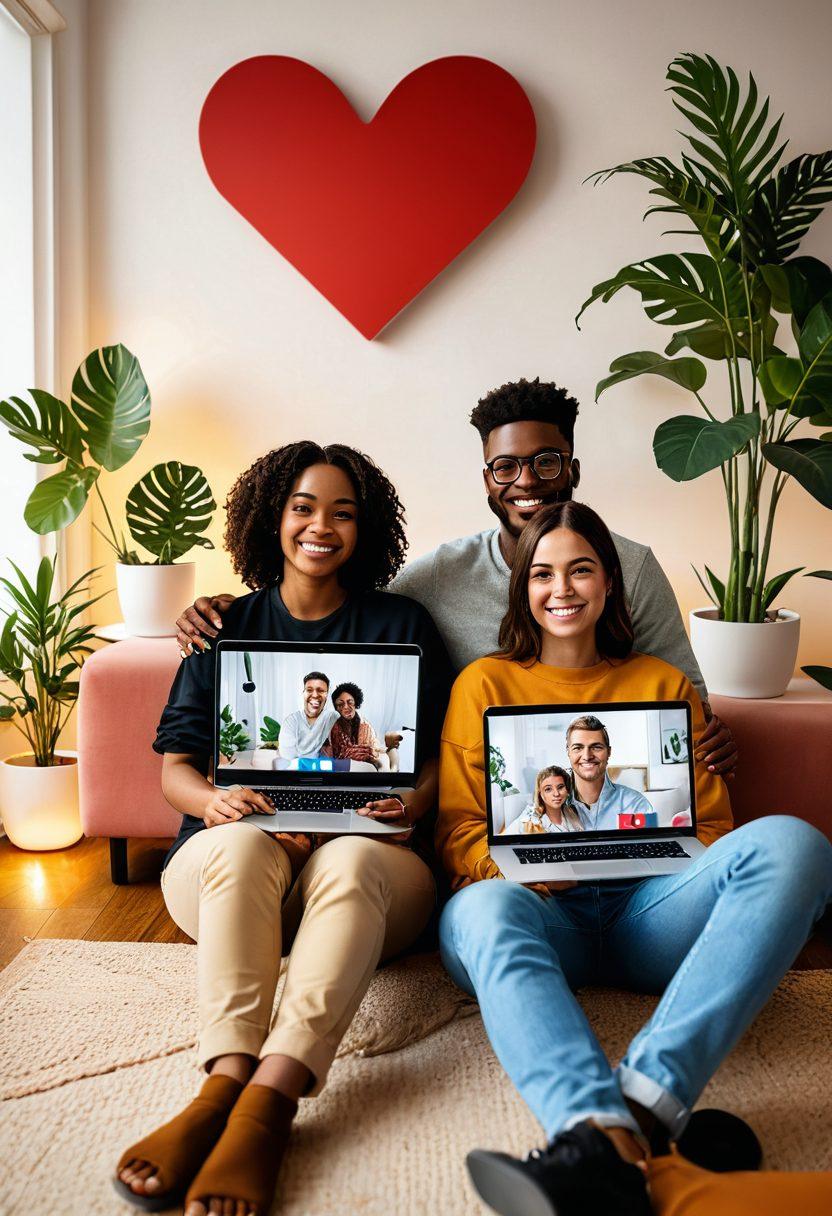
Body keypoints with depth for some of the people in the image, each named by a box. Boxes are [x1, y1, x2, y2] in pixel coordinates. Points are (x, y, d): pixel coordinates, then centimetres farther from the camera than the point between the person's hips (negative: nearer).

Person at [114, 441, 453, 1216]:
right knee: (245, 842, -34)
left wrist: (414, 803, -15)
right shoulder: (227, 628, 14)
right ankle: (229, 1079, -44)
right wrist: (213, 800, -14)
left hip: (366, 856, -1)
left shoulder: (402, 627, 12)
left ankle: (264, 1101, -46)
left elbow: (440, 755, 8)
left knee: (350, 861, -36)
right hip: (224, 865, 1)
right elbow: (175, 766, 9)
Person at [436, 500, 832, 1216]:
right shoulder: (486, 683, 15)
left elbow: (713, 824, 18)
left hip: (648, 912, 2)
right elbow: (457, 834, 9)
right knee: (482, 910, -37)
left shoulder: (663, 684, 20)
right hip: (542, 911, -1)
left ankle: (648, 1100, -43)